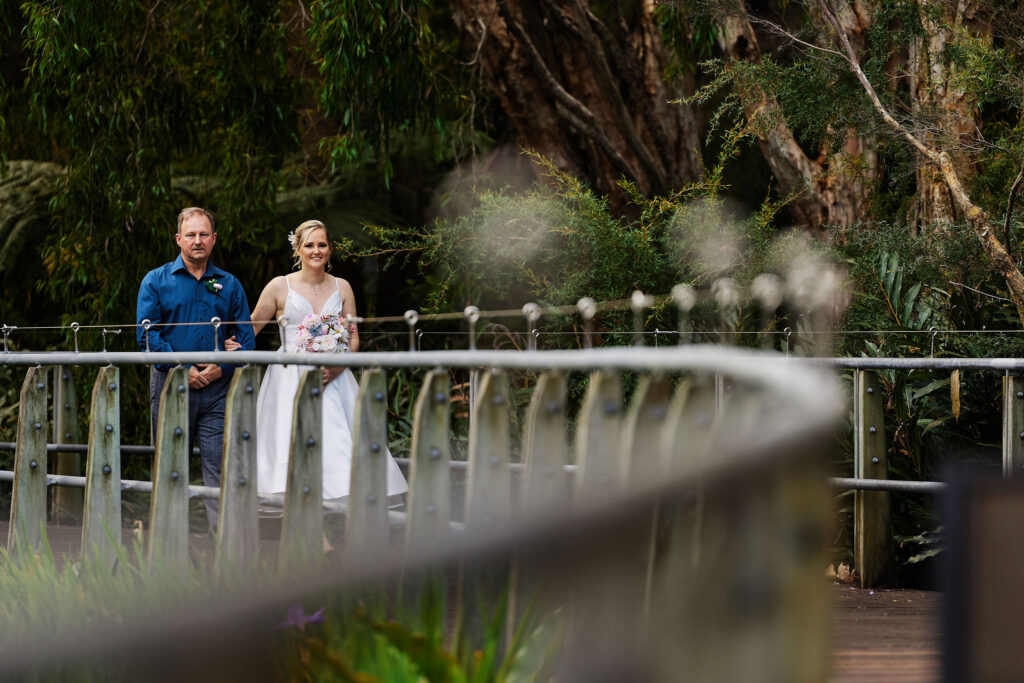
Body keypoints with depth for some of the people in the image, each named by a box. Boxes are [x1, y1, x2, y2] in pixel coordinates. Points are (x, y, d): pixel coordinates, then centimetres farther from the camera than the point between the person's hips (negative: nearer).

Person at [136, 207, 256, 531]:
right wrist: (182, 369, -12)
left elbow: (246, 337, 8)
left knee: (219, 467, -6)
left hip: (218, 387, 1)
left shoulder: (229, 285, 11)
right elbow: (147, 333, -4)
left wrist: (222, 367, -9)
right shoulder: (156, 281, 5)